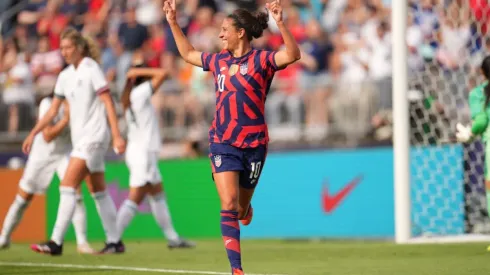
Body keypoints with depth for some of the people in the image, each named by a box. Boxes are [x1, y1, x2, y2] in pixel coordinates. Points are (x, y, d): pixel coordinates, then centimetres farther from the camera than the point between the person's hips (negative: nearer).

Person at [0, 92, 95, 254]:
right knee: (23, 198, 8)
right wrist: (66, 119, -37)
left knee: (75, 194, -19)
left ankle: (82, 242, -14)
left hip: (65, 153, 2)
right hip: (42, 154, -2)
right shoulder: (48, 104, -24)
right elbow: (48, 136, -28)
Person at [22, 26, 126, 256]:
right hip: (80, 139, 8)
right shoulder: (65, 76, 11)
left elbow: (108, 103, -13)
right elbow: (53, 110, 17)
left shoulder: (92, 69, -10)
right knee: (98, 192, 11)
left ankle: (56, 242, -18)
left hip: (93, 137, -8)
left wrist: (117, 136, -19)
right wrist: (33, 133, 12)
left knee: (67, 186, -15)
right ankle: (114, 241, 17)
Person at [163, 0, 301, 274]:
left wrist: (280, 22, -37)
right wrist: (173, 22, 24)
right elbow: (188, 53, 26)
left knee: (242, 211, 11)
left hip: (254, 145, -3)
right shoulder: (219, 61, 8)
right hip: (223, 143, 3)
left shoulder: (261, 59, -7)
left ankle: (245, 210, 50)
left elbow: (293, 54, -25)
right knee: (229, 204, -14)